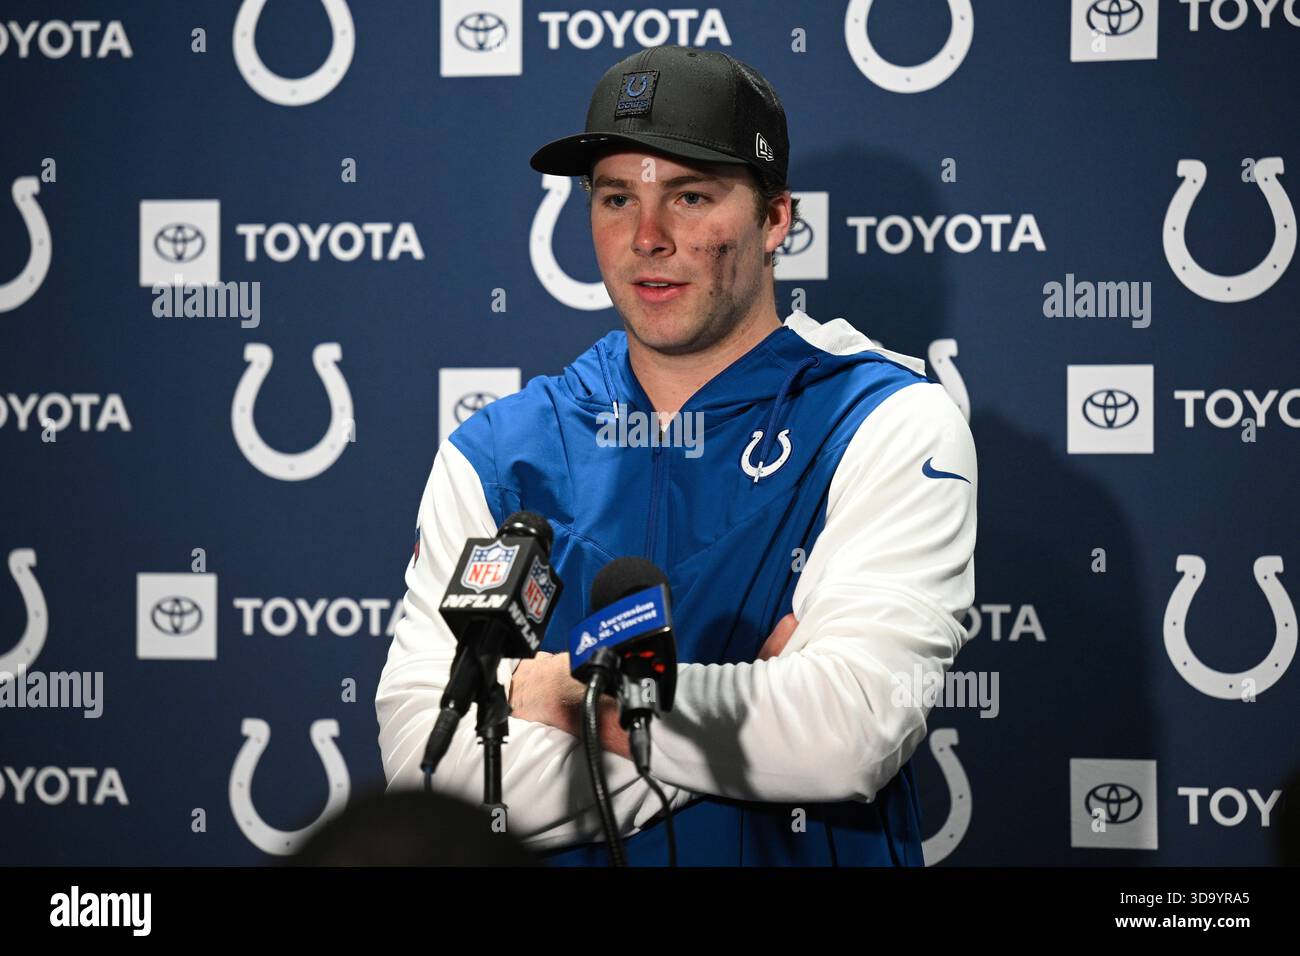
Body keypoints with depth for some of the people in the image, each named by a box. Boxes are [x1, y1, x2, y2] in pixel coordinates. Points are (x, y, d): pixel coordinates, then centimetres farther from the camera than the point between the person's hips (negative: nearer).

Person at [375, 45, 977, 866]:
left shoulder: (891, 423, -1)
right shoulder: (494, 453, 8)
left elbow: (850, 731, -14)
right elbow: (420, 752, -2)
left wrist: (556, 687, -7)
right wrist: (746, 719, -10)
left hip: (816, 857, -2)